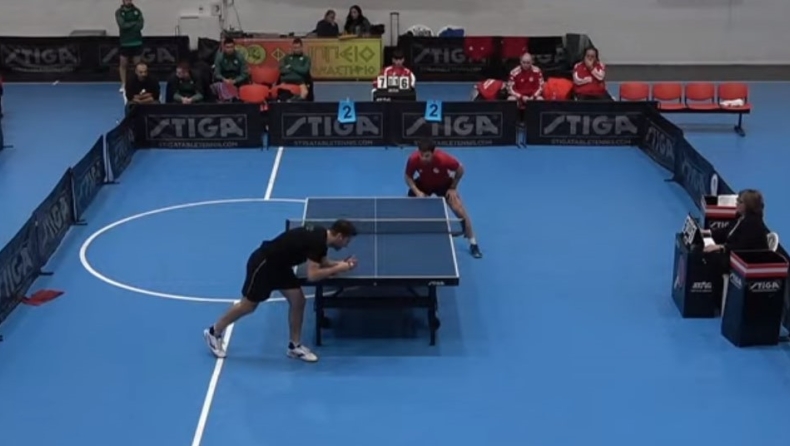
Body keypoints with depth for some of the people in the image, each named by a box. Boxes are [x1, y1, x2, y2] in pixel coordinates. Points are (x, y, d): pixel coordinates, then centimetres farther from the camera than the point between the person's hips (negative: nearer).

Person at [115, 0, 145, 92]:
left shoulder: (137, 11, 3)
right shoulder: (119, 12, -1)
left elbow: (141, 25, -8)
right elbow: (122, 25, -15)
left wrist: (128, 26, -12)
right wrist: (134, 23, -11)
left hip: (137, 42, 1)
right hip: (125, 42, -1)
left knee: (137, 64, 4)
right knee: (123, 64, 3)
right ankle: (123, 85, 11)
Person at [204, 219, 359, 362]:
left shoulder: (321, 237, -1)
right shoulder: (316, 240, -28)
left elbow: (322, 263, 13)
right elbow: (312, 275, -31)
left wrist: (342, 263, -3)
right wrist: (337, 269, -23)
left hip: (279, 265, 9)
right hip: (263, 263, -9)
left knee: (298, 300, 3)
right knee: (248, 305, 6)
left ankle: (294, 346, 14)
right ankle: (214, 333, 26)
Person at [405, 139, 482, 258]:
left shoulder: (443, 159, -38)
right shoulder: (413, 159, -33)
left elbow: (460, 169, -19)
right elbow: (408, 177, -14)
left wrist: (453, 188, -15)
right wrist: (417, 192, -28)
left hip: (444, 184, -2)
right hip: (423, 184, 2)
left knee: (459, 210, -13)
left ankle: (473, 244, 3)